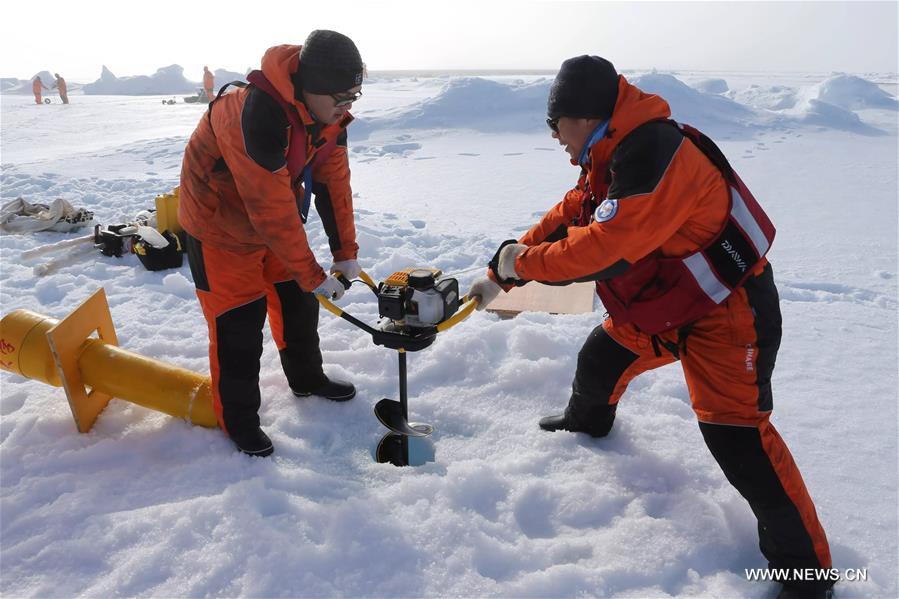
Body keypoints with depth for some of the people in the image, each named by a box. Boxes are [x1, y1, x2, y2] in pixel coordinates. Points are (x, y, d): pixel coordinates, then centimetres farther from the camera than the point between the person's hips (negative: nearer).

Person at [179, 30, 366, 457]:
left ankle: (306, 378, 39)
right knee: (238, 321, -1)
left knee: (296, 299, 16)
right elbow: (272, 212, -35)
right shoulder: (258, 115, -38)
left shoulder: (328, 111, -13)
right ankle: (238, 418, 18)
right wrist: (313, 275, -26)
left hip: (276, 215, 7)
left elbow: (334, 182, -6)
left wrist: (345, 253, -5)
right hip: (220, 223, -7)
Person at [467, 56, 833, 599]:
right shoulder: (612, 158, 5)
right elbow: (566, 219, 10)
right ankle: (588, 420, 52)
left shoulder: (652, 156, -29)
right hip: (659, 302, 9)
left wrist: (522, 261, -17)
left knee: (734, 435, -12)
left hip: (725, 309, -9)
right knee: (601, 360, 19)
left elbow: (602, 249, -33)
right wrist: (501, 278, 8)